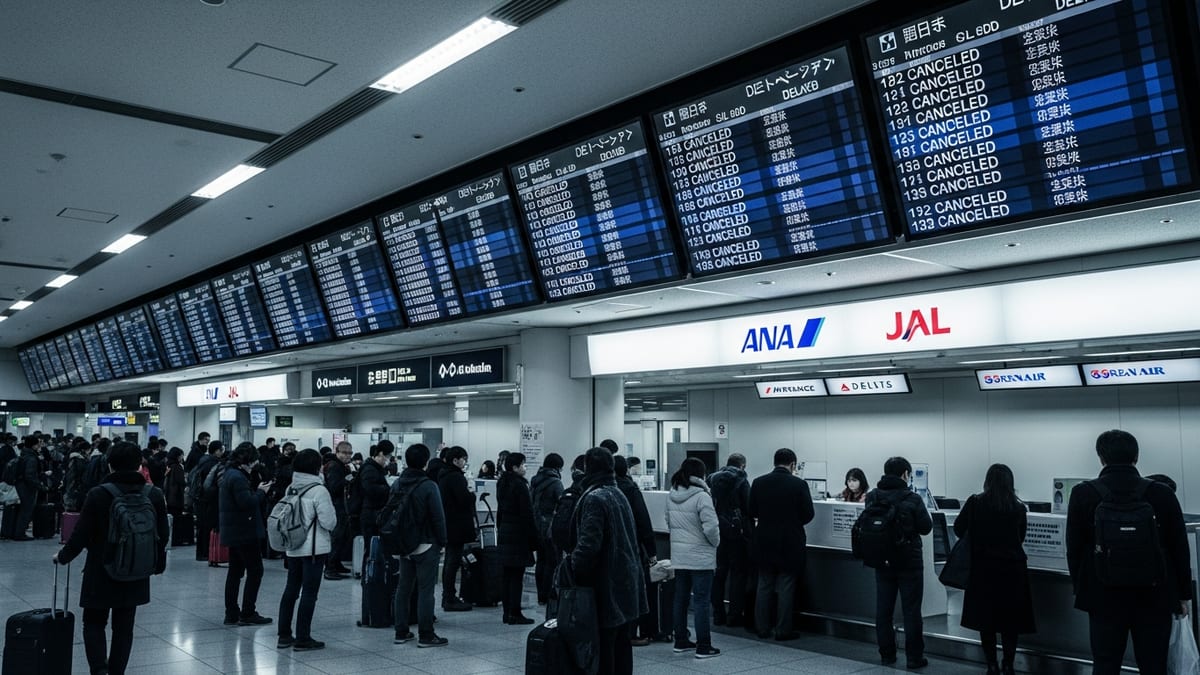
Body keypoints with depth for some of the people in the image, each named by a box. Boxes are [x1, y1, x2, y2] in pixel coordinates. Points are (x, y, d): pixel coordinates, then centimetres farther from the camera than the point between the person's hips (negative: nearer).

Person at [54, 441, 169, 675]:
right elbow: (162, 535, 1)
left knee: (94, 623, 13)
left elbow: (80, 536, -11)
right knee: (124, 627, 14)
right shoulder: (155, 495, -6)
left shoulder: (97, 495, -15)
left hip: (100, 573, -2)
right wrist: (158, 563, 19)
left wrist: (62, 557, 9)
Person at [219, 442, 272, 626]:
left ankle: (231, 614, 17)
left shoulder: (230, 473, 13)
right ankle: (247, 613, 0)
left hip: (234, 532, 10)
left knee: (235, 572, 13)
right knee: (255, 570, -2)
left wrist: (256, 491, 5)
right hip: (245, 532, -10)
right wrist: (261, 492, -11)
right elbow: (246, 502, -25)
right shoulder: (238, 477, -19)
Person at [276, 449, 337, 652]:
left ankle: (284, 635, 22)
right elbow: (329, 522, -16)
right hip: (314, 549, -7)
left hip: (293, 547, 7)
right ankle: (302, 639, 6)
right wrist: (332, 510, 2)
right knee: (309, 593, 1)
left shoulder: (292, 489, 2)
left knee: (291, 589, 15)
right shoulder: (319, 491, -17)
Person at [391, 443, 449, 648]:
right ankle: (425, 635, 3)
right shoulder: (428, 486, -16)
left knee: (403, 587, 13)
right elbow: (438, 517, -15)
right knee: (425, 589, -1)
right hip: (426, 545, -6)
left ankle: (401, 632, 19)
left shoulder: (397, 484, 4)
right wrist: (442, 542, -3)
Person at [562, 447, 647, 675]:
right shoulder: (619, 495, 11)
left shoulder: (594, 498, -15)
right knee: (622, 643, 15)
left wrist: (571, 565, -12)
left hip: (606, 587, -8)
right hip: (627, 583, 8)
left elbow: (588, 544, -24)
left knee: (603, 647, -2)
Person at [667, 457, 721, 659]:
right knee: (702, 600, 1)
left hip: (678, 555, 7)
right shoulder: (701, 497, -18)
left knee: (681, 598, 15)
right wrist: (715, 542, -3)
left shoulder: (671, 496, 3)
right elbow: (710, 527, -21)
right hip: (700, 557, -7)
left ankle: (681, 641, 24)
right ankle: (703, 647, 5)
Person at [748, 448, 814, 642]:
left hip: (764, 542, 3)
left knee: (764, 586, 12)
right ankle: (783, 630, 9)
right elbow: (808, 514, -7)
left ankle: (762, 628, 16)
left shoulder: (758, 483, -3)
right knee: (786, 588, 5)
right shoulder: (799, 484, -11)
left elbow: (752, 512, 1)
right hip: (790, 543, -3)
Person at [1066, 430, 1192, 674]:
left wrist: (1080, 589, 11)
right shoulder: (1162, 494, -6)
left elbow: (1074, 548, -1)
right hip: (1154, 596, 1)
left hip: (1104, 597, 0)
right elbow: (1180, 548, 1)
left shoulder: (1082, 493, -7)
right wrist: (1183, 594, 12)